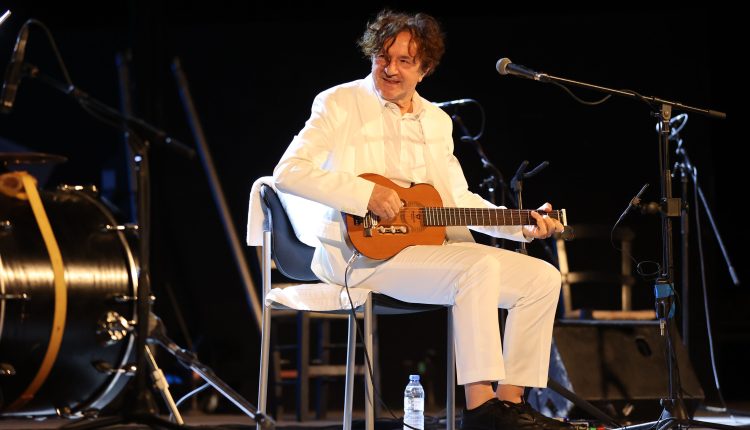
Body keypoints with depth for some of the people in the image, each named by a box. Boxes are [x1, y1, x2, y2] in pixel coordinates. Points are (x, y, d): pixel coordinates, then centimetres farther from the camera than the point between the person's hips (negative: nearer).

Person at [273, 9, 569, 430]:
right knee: (480, 267, -31)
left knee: (544, 278, -5)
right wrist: (367, 195, -22)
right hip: (363, 250, -7)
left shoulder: (437, 121, 18)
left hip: (433, 244, 8)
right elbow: (287, 172, -13)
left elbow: (460, 199, 19)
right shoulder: (340, 104, -2)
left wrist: (521, 225, 4)